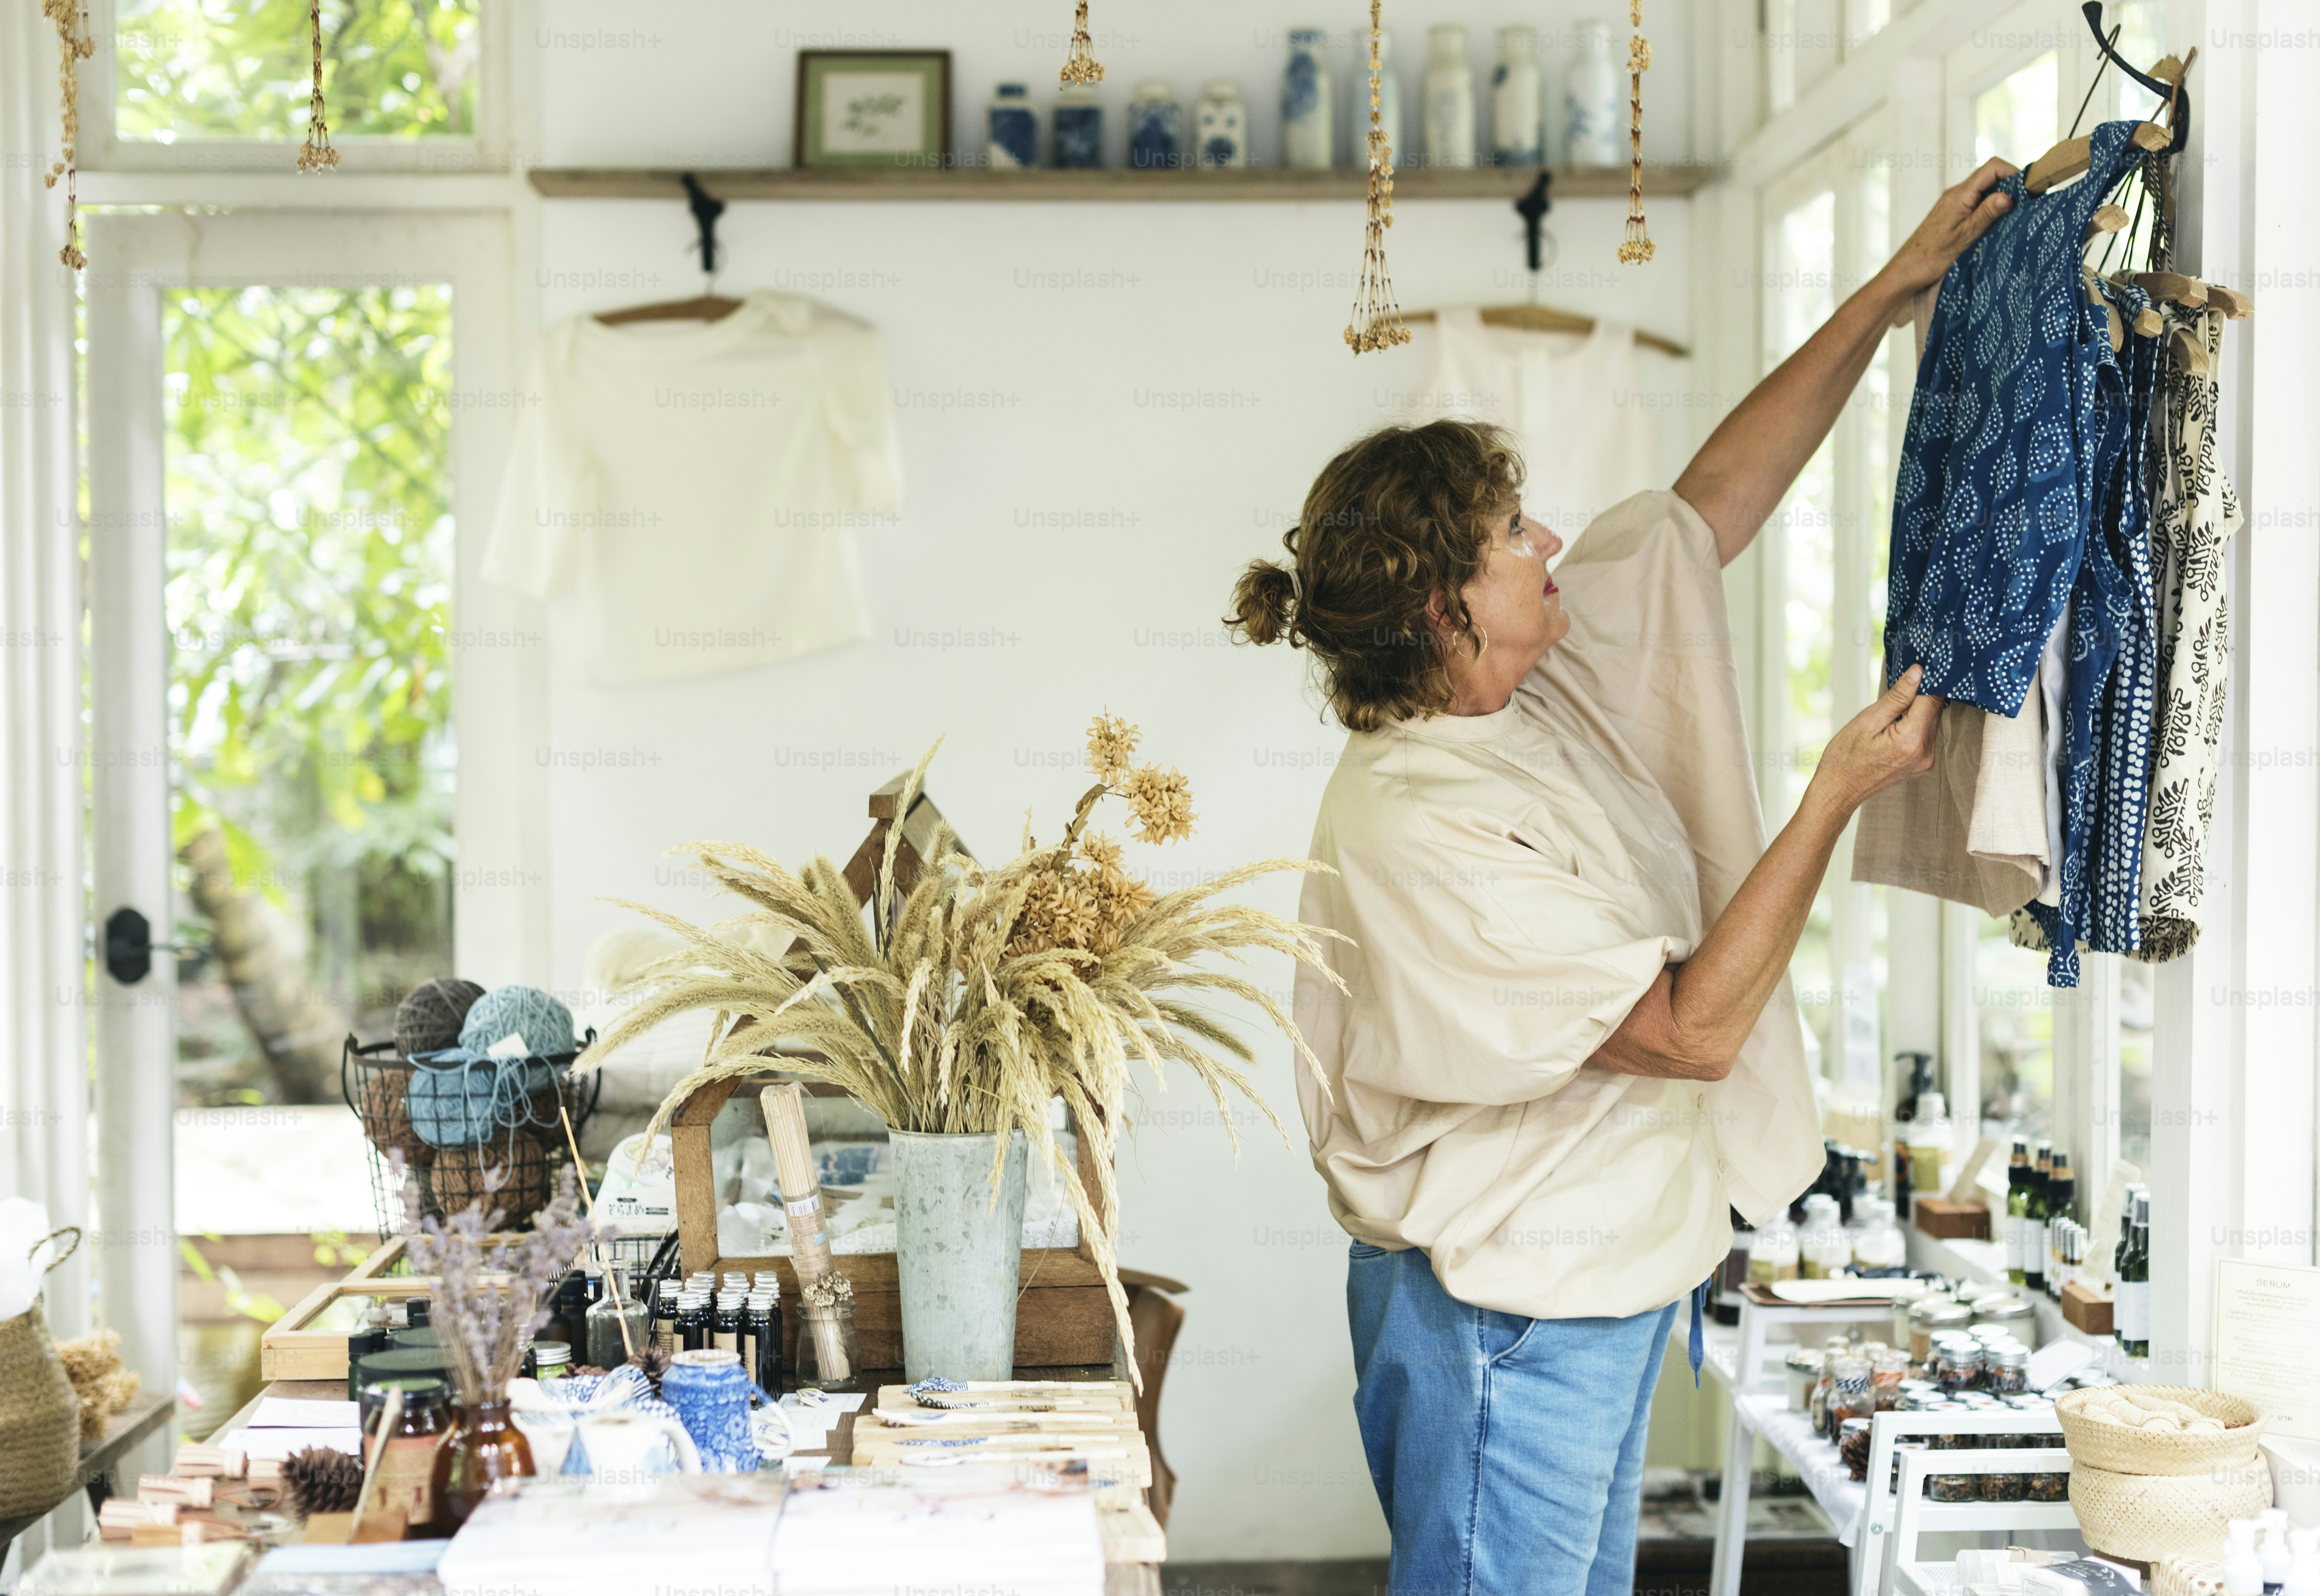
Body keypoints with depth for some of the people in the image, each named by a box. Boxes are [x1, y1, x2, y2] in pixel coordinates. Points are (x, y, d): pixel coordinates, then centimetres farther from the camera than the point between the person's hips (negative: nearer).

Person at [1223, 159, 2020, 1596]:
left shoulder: (1549, 678, 1)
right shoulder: (1412, 828, -26)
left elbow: (1713, 504, 11)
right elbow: (1697, 1028, -24)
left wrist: (1893, 291, 10)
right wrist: (1840, 793, -18)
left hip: (1602, 1284, 10)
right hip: (1505, 1318, -10)